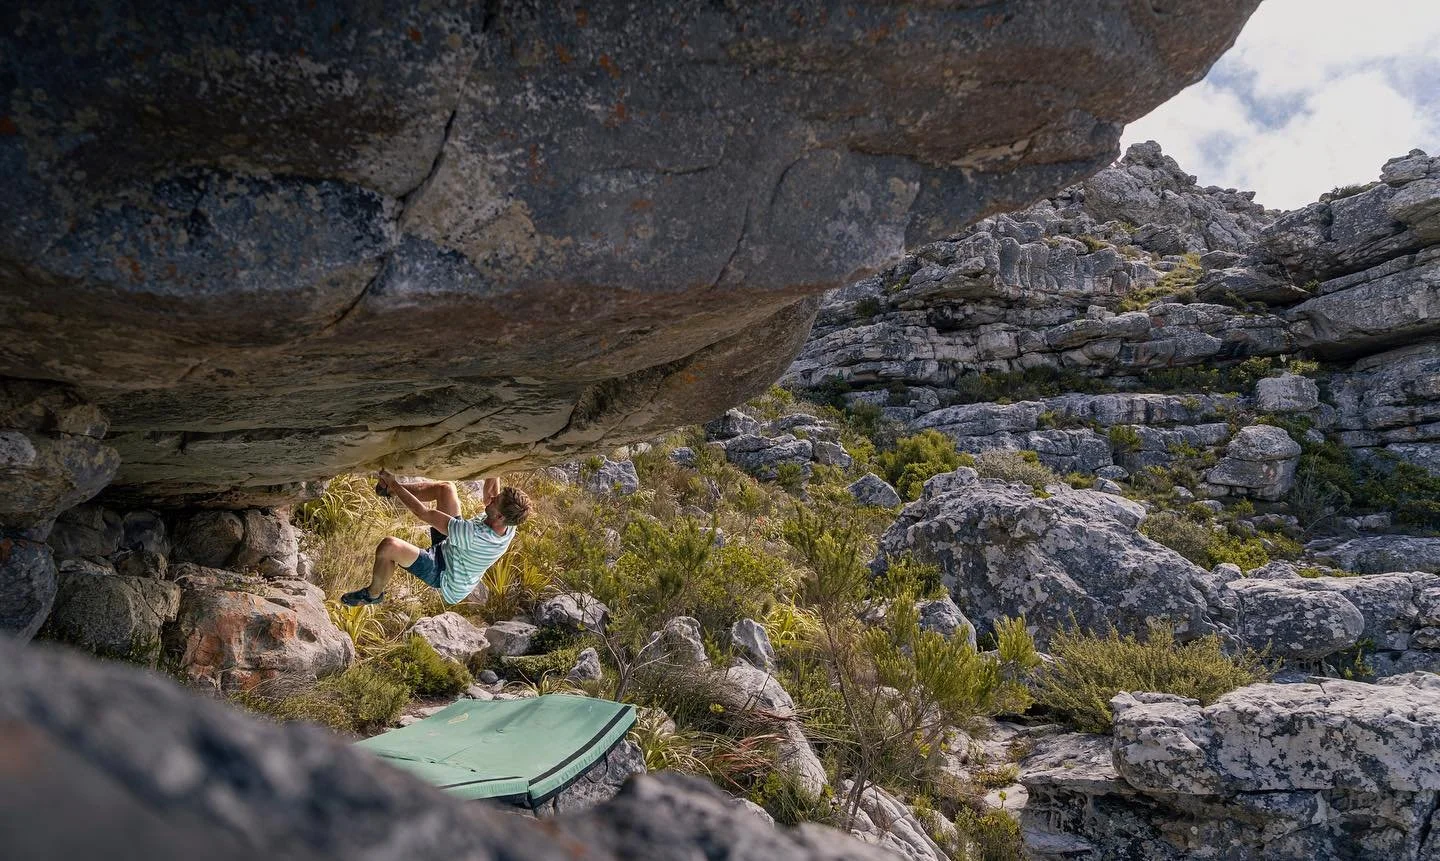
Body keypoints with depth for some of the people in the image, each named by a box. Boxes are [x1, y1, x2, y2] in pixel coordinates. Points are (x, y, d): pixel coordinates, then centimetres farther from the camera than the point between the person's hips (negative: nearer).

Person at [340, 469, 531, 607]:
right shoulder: (508, 526, -22)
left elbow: (423, 512, -35)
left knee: (388, 546, -26)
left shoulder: (474, 534, -43)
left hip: (443, 576, -7)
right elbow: (490, 492, -4)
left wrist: (392, 482, -26)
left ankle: (373, 594, 4)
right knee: (446, 488, 1)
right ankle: (391, 491, 20)